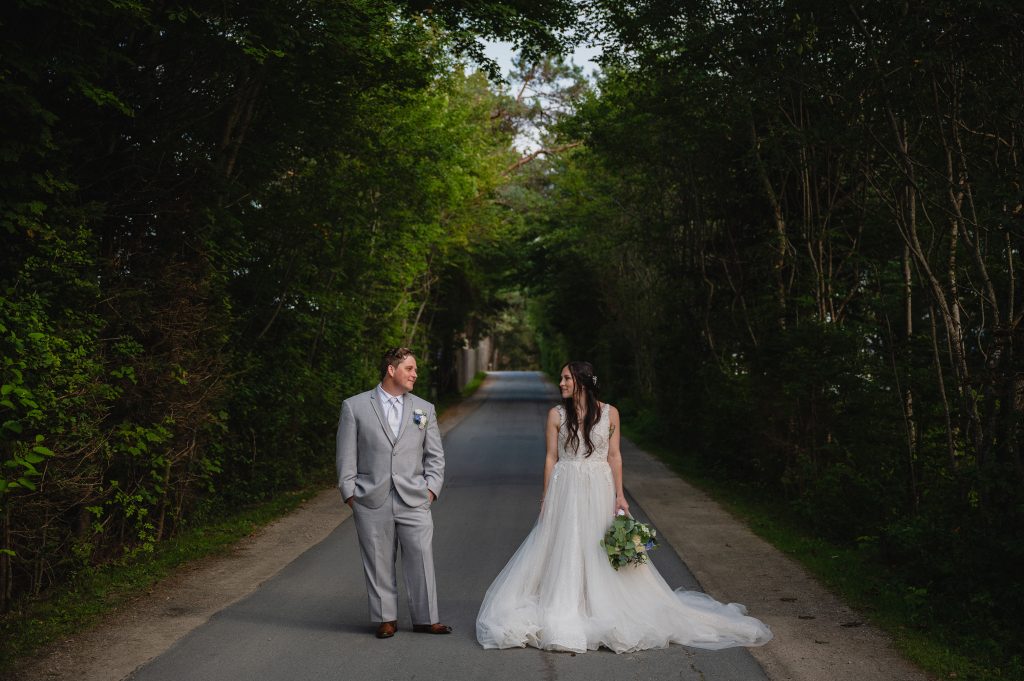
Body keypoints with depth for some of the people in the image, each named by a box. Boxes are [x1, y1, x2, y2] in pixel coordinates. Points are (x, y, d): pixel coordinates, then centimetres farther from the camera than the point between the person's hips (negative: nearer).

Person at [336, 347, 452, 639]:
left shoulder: (424, 409, 11)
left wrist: (431, 489, 2)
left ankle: (425, 618, 13)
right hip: (371, 502, -2)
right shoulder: (354, 406, 3)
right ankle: (386, 619, 19)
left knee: (422, 559, 0)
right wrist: (350, 493, -2)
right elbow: (346, 455, 3)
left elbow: (435, 455, 13)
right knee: (379, 563, 5)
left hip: (414, 500, 2)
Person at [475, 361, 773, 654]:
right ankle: (563, 612, 12)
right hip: (565, 490, 0)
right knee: (564, 550, 2)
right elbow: (551, 458, 2)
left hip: (599, 491, 0)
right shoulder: (556, 415, 0)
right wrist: (546, 499, 0)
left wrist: (619, 495, -3)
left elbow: (614, 456, 3)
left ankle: (601, 609, 19)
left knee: (601, 551, 5)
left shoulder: (609, 413, 0)